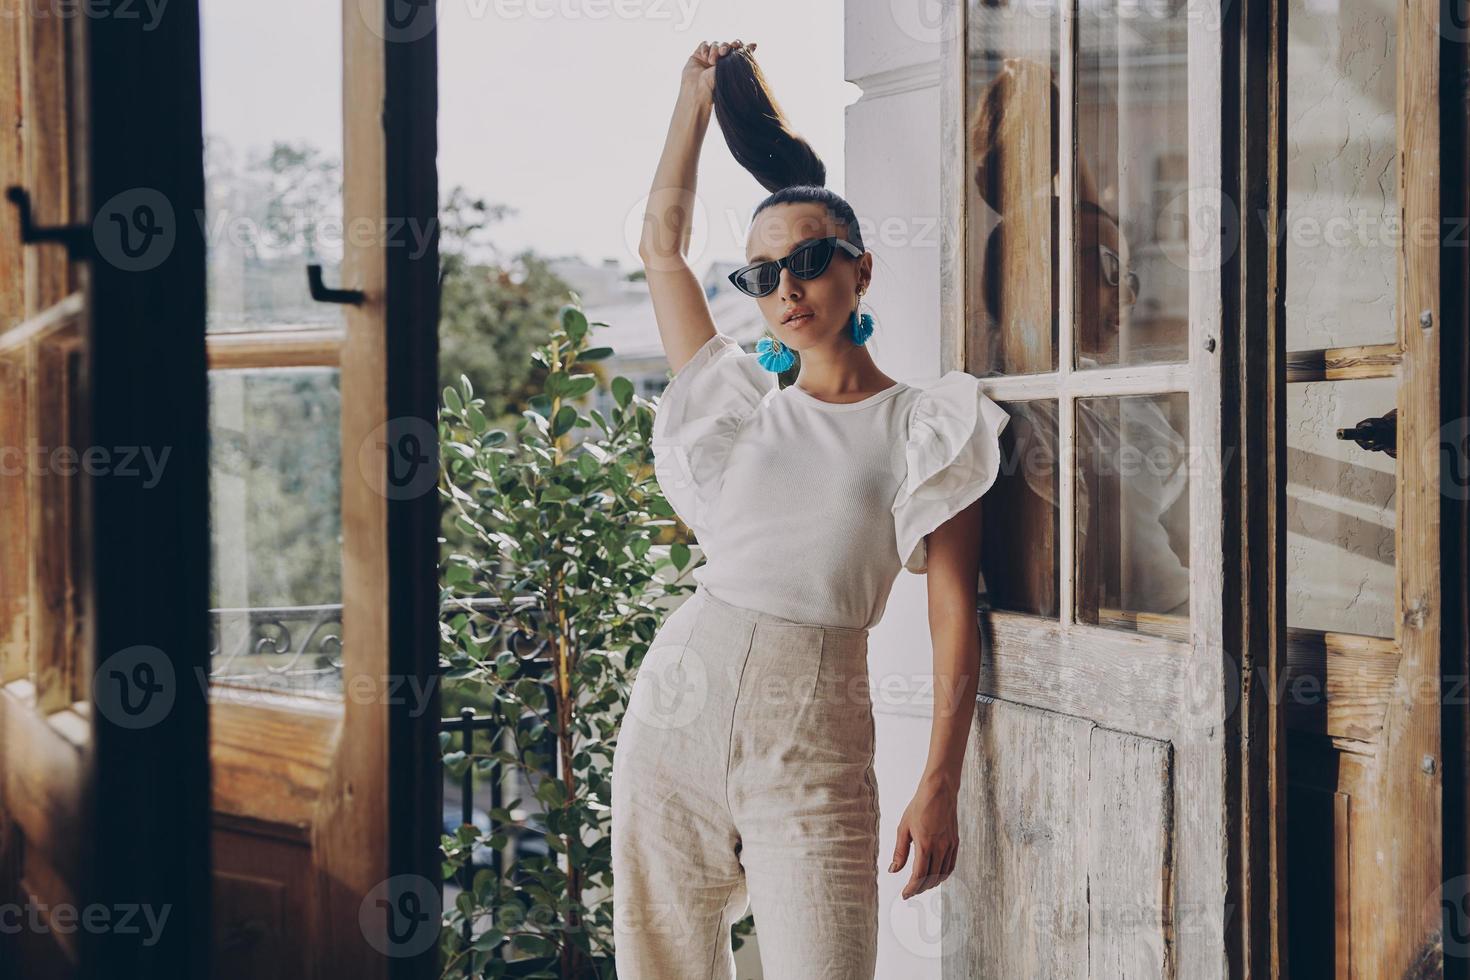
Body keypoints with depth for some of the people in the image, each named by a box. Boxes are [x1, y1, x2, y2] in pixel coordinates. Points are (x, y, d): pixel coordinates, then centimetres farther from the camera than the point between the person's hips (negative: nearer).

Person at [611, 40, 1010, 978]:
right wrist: (699, 90, 22)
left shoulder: (923, 427, 1)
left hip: (813, 736, -4)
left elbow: (955, 613, -4)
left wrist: (940, 786, -11)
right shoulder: (740, 403, 12)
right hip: (676, 701, 4)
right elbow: (662, 245, 19)